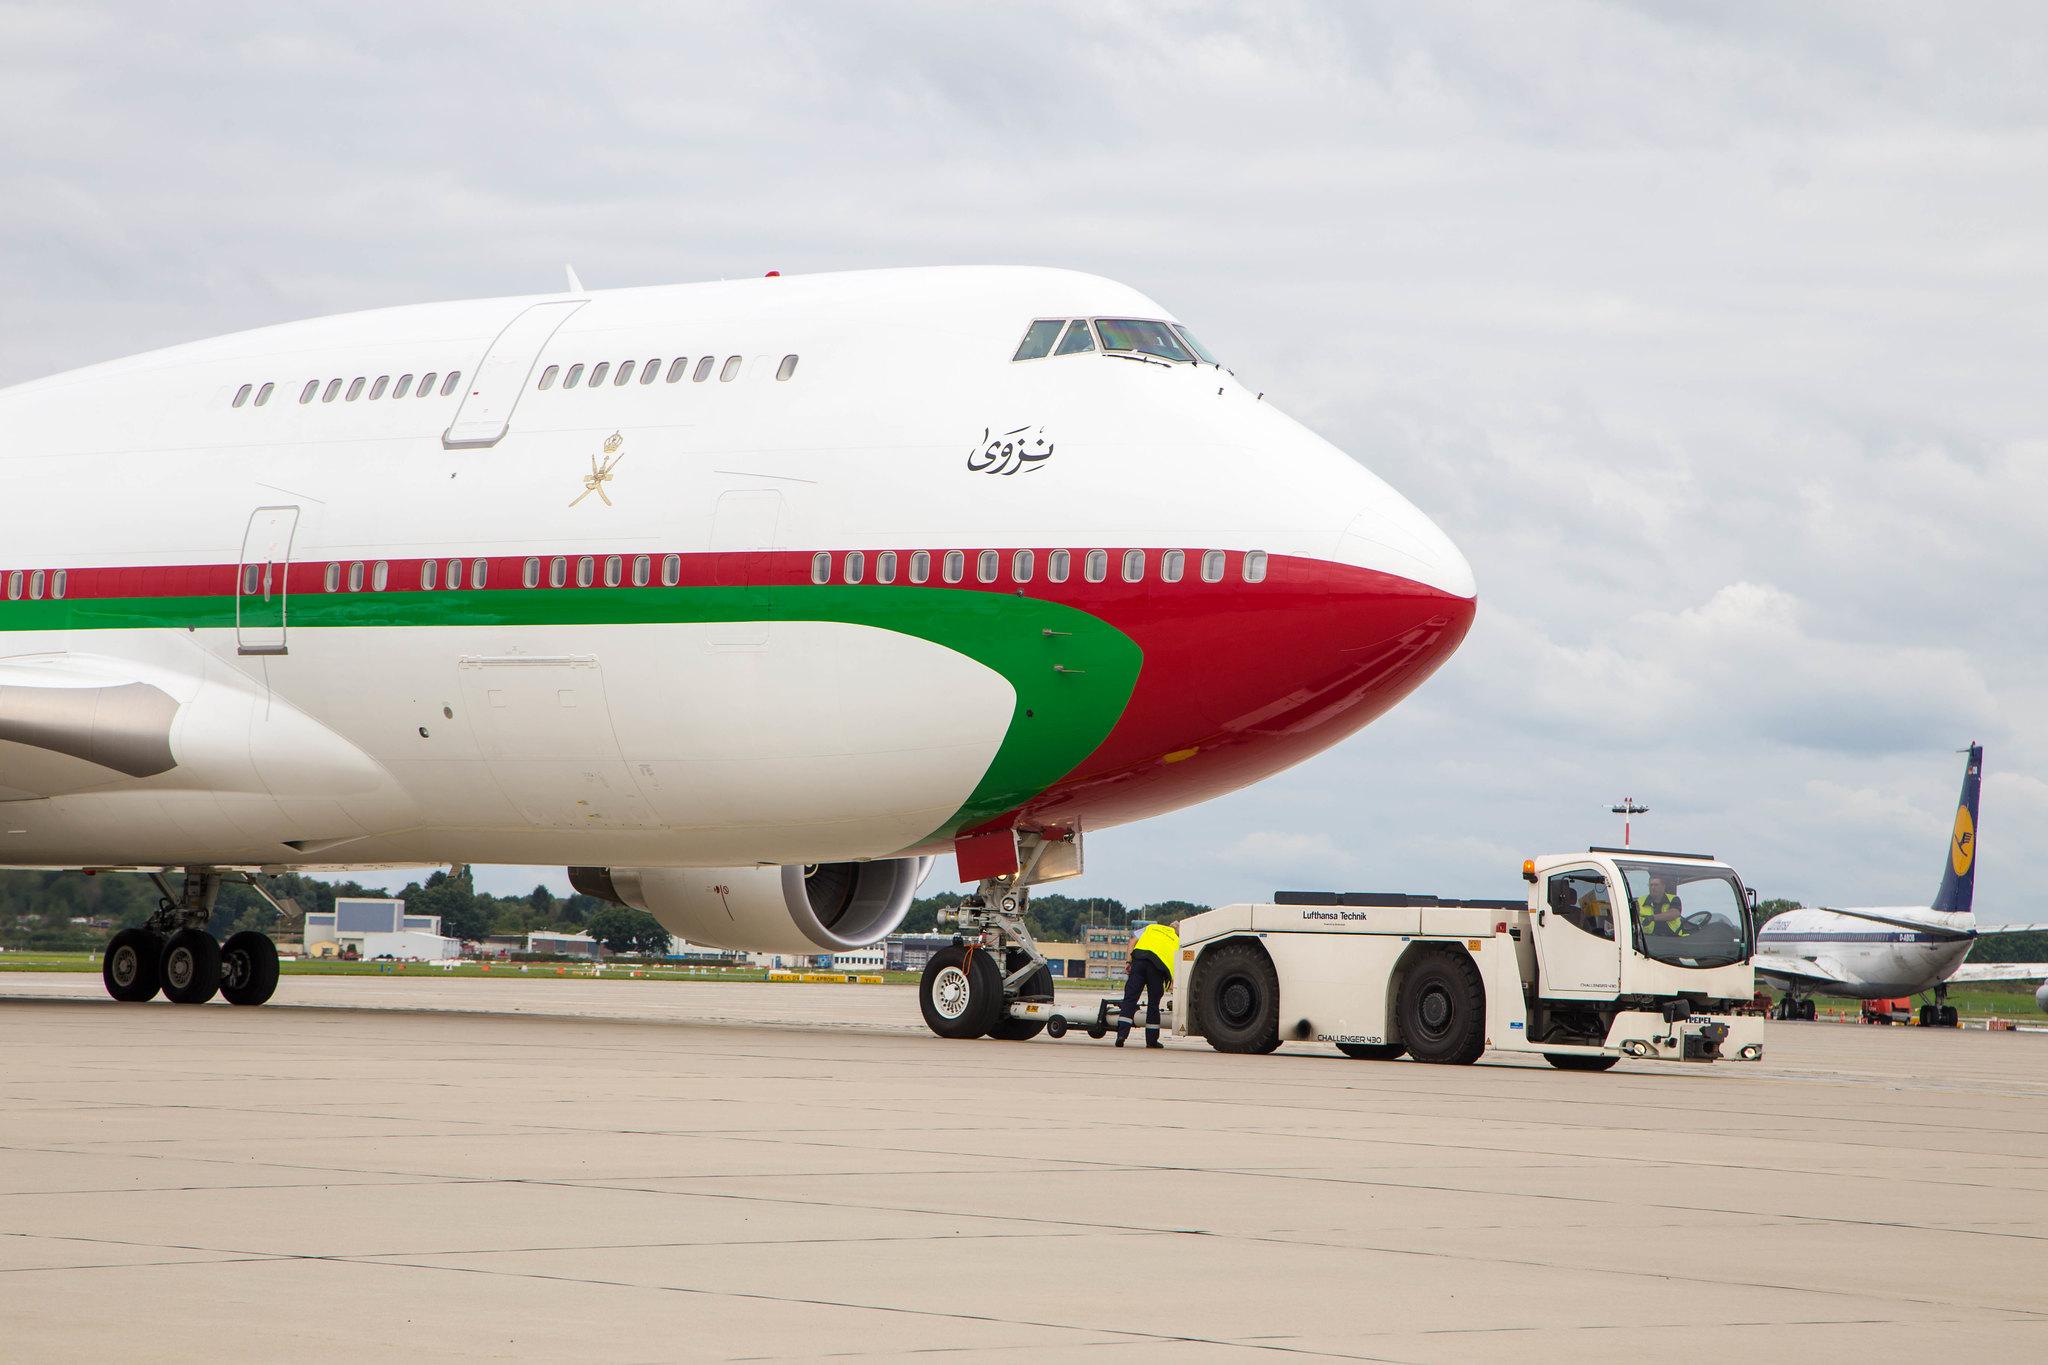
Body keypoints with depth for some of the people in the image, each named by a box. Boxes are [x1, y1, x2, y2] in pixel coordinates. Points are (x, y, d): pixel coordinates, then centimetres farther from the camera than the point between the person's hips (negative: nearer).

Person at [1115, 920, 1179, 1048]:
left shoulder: (1151, 927, 30)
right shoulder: (1177, 942, 27)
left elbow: (1133, 942, 15)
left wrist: (1128, 962, 12)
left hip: (1139, 957, 1)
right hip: (1158, 965, -1)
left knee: (1130, 999, 0)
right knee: (1153, 1003, 11)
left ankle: (1122, 1034, -12)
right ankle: (1151, 1040, 15)